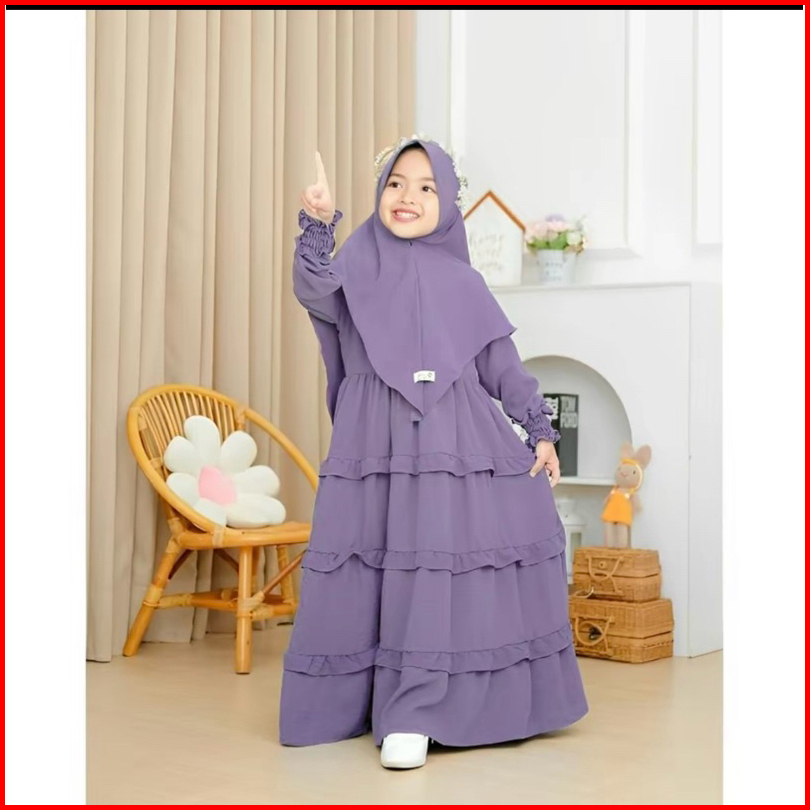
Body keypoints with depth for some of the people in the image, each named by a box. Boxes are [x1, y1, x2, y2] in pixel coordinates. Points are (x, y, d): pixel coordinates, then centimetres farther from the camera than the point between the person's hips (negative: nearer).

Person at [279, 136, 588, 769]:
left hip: (459, 446, 2)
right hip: (377, 449, -1)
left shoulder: (462, 281, 13)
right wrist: (318, 225, -29)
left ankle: (413, 714, 3)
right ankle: (407, 713, 12)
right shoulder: (358, 265, 7)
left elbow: (502, 364, 15)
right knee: (379, 573, -2)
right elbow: (313, 290, -15)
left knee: (442, 570, -5)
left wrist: (540, 429, 10)